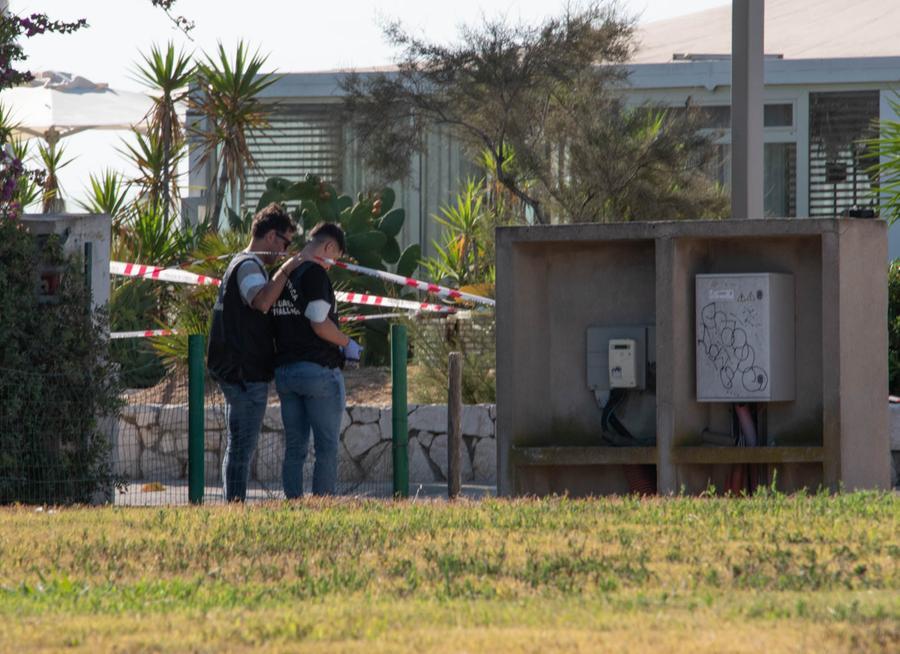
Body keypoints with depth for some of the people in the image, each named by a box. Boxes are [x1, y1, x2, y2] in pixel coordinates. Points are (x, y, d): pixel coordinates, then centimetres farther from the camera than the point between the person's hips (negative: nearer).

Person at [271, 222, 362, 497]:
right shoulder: (315, 273, -12)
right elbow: (320, 324, -19)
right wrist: (347, 344, -3)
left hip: (284, 369, 7)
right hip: (317, 368, -7)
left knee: (294, 449, 10)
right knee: (327, 448, -2)